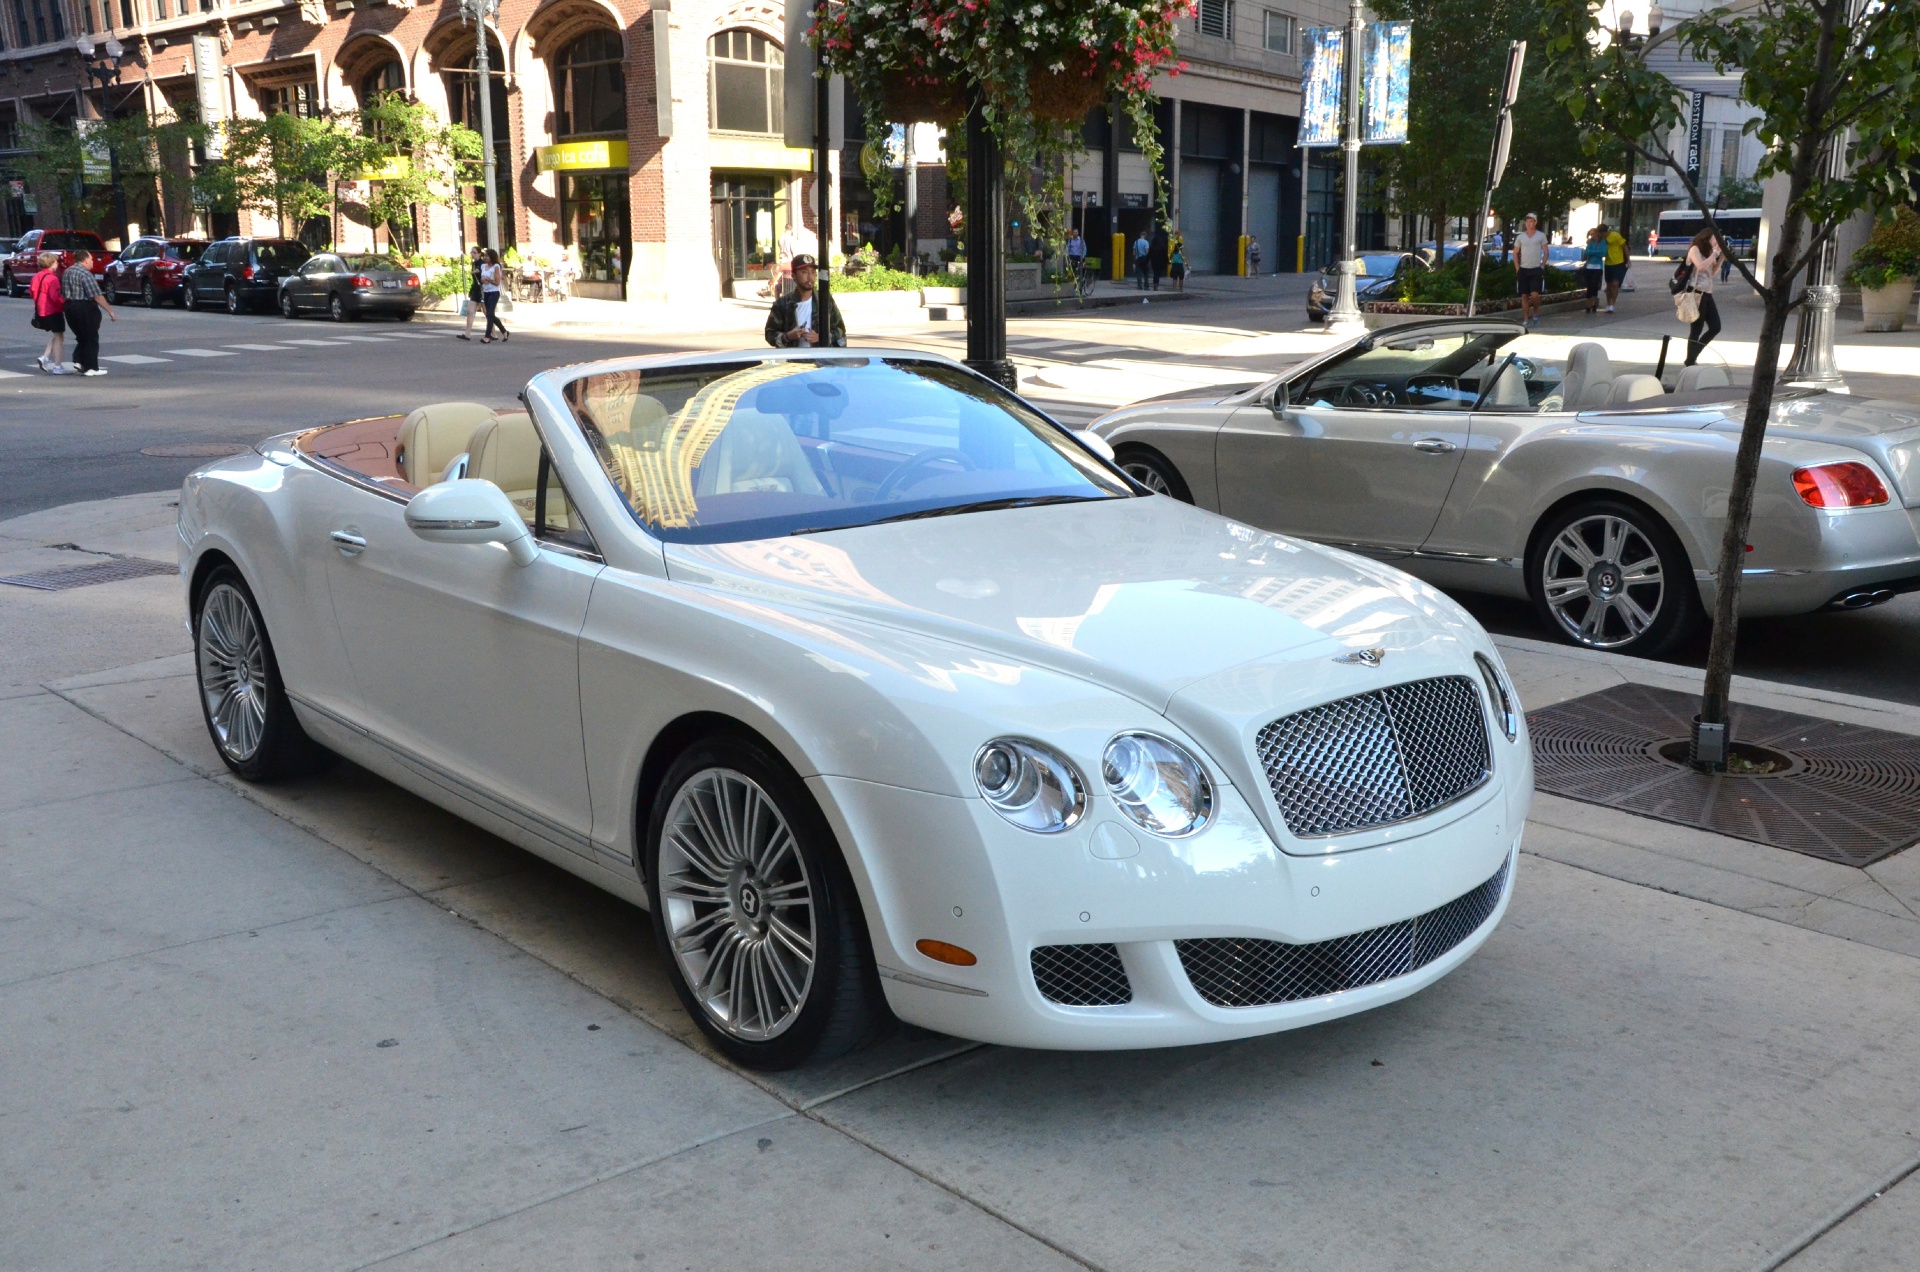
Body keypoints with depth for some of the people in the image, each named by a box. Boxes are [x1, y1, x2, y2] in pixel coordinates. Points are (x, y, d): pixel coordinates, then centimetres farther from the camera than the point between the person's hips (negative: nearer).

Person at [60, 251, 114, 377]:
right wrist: (111, 312, -17)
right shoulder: (85, 274, -15)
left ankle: (78, 361, 7)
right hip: (85, 308, -8)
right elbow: (97, 296, -19)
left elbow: (63, 293, 17)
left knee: (82, 337, 20)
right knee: (91, 338, 1)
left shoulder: (67, 272, 12)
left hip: (69, 307, 8)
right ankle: (90, 368, 1)